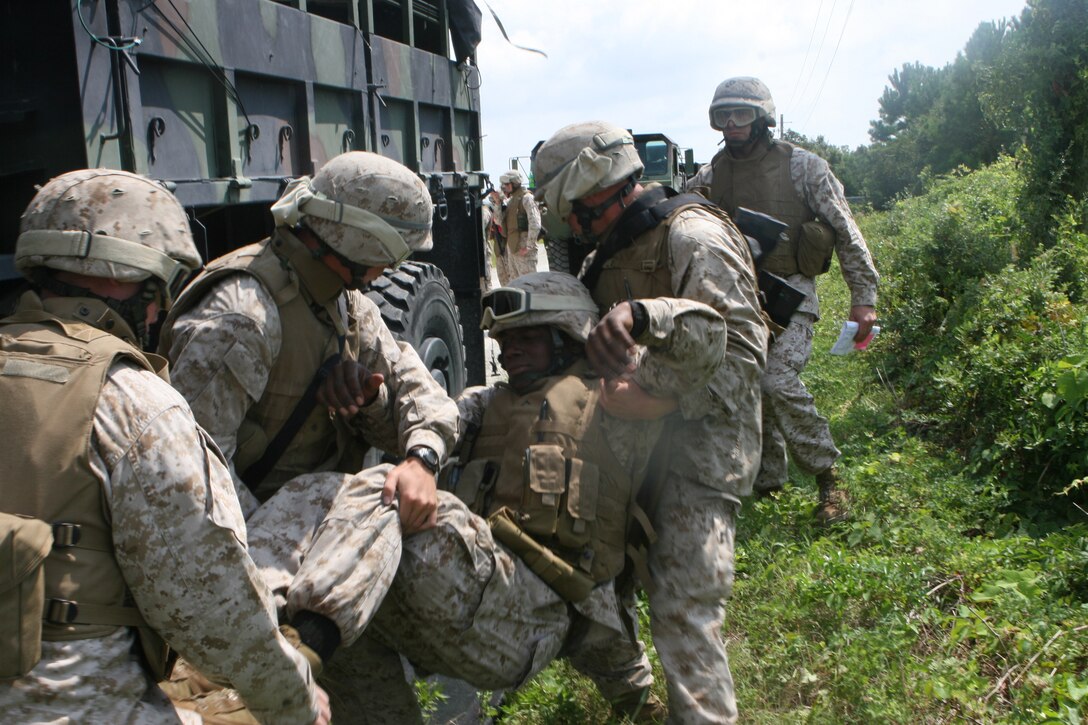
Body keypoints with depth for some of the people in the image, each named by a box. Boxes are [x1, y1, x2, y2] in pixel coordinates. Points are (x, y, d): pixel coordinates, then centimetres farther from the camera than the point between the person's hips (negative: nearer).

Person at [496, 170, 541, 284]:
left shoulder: (526, 198, -9)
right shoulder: (511, 200, 18)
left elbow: (535, 224, -19)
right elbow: (500, 220, 21)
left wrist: (528, 246, -20)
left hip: (523, 247, -9)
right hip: (511, 245, 9)